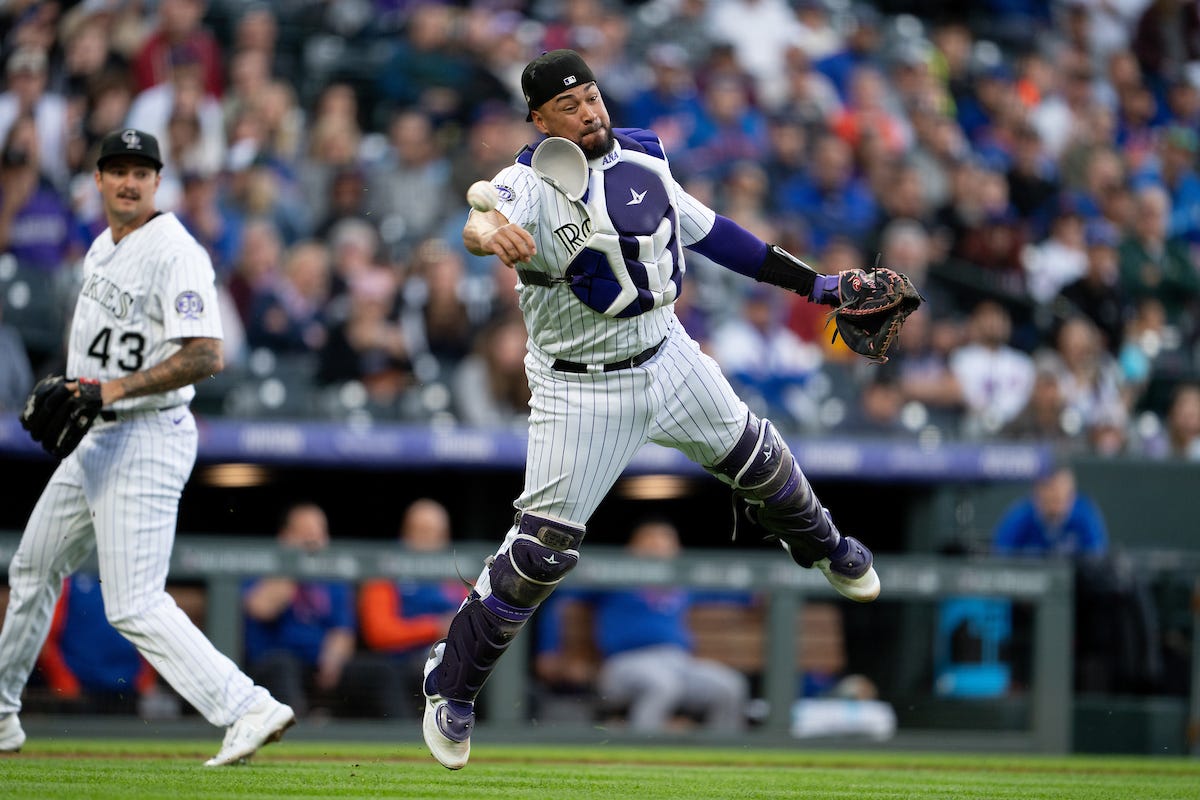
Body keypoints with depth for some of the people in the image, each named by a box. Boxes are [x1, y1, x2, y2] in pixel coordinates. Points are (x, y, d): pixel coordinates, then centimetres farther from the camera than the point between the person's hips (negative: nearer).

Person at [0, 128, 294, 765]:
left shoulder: (174, 254, -16)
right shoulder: (102, 248, 13)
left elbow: (206, 356, -25)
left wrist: (116, 388, -27)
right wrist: (65, 391, 13)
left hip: (147, 439, -10)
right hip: (92, 440, 10)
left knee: (134, 606, -17)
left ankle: (249, 709, -21)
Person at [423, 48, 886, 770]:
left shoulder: (642, 163, -2)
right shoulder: (531, 184, -20)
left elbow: (710, 232, 11)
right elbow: (485, 223, -43)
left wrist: (807, 282, 13)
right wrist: (489, 233, -68)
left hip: (669, 359, 6)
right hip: (582, 390, -6)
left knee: (757, 458, 23)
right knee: (544, 548, -8)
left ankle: (823, 547, 56)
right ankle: (451, 685, 8)